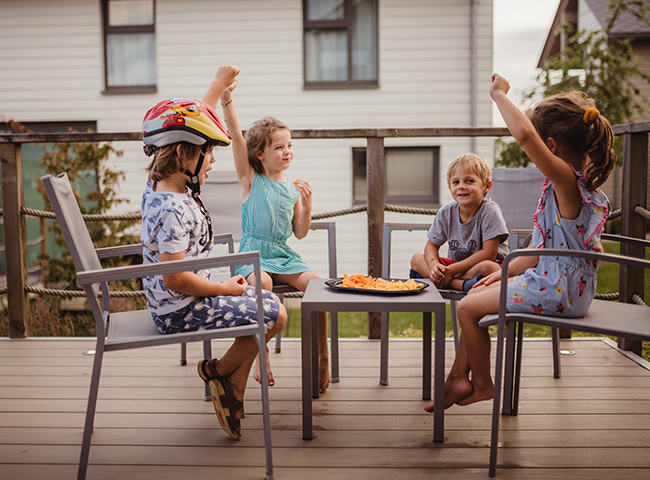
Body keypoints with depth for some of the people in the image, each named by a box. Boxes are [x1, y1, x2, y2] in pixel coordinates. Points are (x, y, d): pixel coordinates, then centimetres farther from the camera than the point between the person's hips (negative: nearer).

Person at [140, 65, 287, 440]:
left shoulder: (167, 186, 2)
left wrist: (219, 85, 24)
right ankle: (218, 371, 13)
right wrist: (226, 289, -16)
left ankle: (232, 394, 19)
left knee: (266, 300, 17)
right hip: (180, 311, -10)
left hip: (183, 301, 10)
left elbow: (193, 123, 16)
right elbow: (176, 278, -30)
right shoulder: (172, 209, -27)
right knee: (275, 314, -7)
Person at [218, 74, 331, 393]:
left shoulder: (293, 189, 10)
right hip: (253, 252, -3)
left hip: (284, 254, 3)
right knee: (262, 283, -36)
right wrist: (227, 102, -24)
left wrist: (307, 204, -6)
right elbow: (237, 138, -12)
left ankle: (322, 354, -15)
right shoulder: (250, 179, 2)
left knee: (314, 281, -24)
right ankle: (261, 356, -22)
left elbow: (300, 233, 11)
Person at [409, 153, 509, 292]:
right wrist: (434, 265, -20)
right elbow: (431, 245, 6)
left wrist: (452, 270, -23)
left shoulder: (490, 211, -17)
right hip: (457, 266, 6)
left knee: (485, 267, -40)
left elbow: (489, 253, -22)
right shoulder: (446, 213, -2)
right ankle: (461, 284, -28)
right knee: (417, 259, -11)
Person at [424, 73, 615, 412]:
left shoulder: (567, 180, -24)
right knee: (478, 295, 18)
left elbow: (524, 134, -41)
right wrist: (506, 271, 15)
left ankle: (483, 384, 17)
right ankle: (459, 377, 20)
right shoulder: (581, 184, 10)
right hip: (563, 285, 11)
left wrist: (498, 94, -26)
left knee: (468, 307, -2)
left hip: (559, 291, -11)